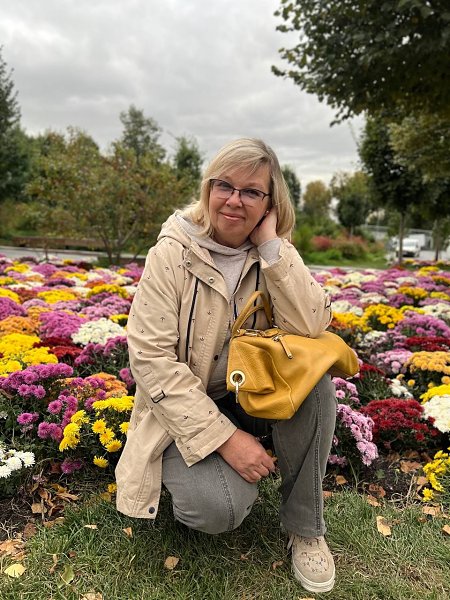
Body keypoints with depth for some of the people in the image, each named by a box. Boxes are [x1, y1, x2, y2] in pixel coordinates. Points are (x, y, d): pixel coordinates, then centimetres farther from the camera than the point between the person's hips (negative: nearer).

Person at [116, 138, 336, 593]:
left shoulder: (274, 253, -4)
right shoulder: (172, 253, -15)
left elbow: (311, 327, -19)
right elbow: (150, 356, -20)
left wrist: (271, 246, -24)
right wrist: (224, 436, -24)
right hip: (189, 408, -3)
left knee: (314, 379, -27)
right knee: (219, 509, -28)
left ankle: (305, 526, -5)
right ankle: (194, 478, 11)